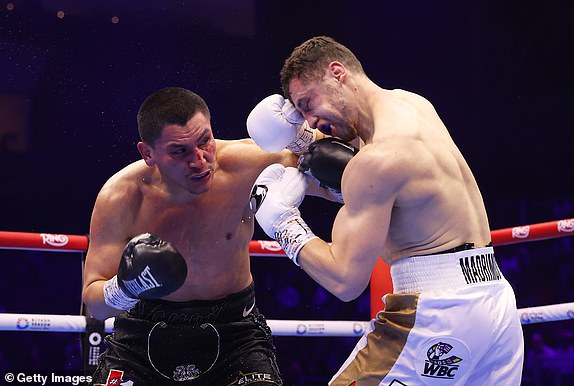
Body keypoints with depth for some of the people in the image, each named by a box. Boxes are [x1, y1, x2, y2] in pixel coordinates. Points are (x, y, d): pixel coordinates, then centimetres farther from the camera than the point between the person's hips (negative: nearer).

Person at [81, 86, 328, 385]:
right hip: (146, 333, 0)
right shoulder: (118, 198, -20)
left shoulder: (242, 165, -21)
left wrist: (301, 137, -28)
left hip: (234, 329, 0)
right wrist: (124, 289, -37)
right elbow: (93, 303, -13)